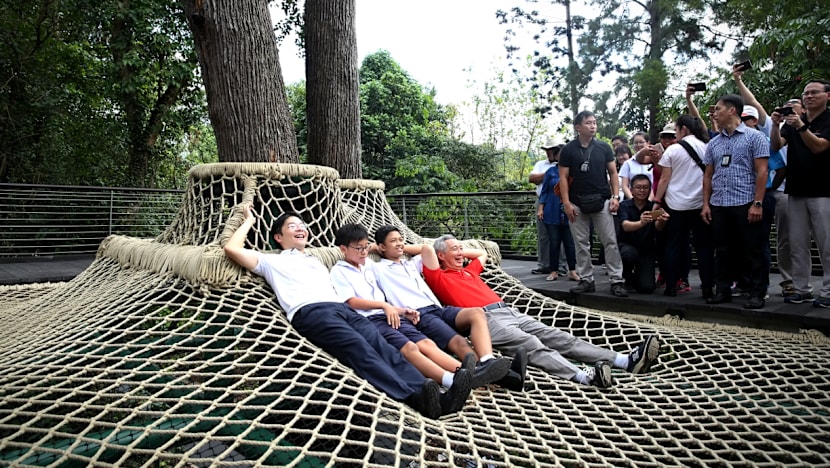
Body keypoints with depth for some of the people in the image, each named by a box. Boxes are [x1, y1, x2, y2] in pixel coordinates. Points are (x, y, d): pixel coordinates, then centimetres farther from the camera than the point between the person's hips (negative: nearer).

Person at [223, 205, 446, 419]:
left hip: (344, 309, 6)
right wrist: (249, 221, 29)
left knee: (382, 346, -22)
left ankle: (429, 392, -42)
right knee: (360, 350, -32)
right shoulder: (273, 261, 25)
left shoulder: (316, 261, 41)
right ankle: (414, 397, -49)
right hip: (311, 312, -6)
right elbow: (231, 249, 13)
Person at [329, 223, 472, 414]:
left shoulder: (370, 266, 29)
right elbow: (351, 301, -3)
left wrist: (401, 310, 11)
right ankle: (453, 382, -53)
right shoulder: (339, 271, 9)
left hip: (389, 316, 7)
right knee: (409, 348, -32)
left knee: (426, 343, -22)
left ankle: (465, 372, -44)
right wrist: (384, 305, -10)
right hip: (368, 320, -6)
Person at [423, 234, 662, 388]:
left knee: (559, 337, -8)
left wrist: (459, 251, 41)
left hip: (510, 311, 8)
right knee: (532, 345, -32)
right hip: (486, 320, -8)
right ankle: (584, 375, -54)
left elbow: (482, 254, 51)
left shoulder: (468, 271, 32)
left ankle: (627, 360, -21)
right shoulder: (440, 278, 7)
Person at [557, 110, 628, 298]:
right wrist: (566, 203, -8)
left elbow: (613, 173, 9)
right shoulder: (568, 150, 2)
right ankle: (586, 280, 14)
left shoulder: (604, 147, 7)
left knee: (610, 242, -2)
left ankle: (616, 281, 2)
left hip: (601, 201, 1)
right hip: (577, 203, 0)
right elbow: (563, 177, 0)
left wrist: (615, 196, -3)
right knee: (581, 244, 5)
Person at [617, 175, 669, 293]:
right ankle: (628, 278, -3)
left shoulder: (653, 207, -4)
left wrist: (662, 221, -49)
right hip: (626, 245, -1)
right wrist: (641, 223, -50)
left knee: (647, 288, -16)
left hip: (647, 249, 1)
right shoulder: (624, 205, -8)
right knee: (630, 254, -38)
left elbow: (658, 227, -23)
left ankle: (637, 275, 22)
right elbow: (626, 226, -27)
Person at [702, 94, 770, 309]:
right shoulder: (713, 143, 13)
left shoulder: (754, 137, -1)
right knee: (723, 251, 10)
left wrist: (757, 203, -13)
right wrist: (706, 204, 8)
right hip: (718, 206, 5)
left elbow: (762, 172, -6)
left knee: (752, 251, 1)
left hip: (745, 205, -5)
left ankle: (757, 294, 7)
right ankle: (722, 290, 18)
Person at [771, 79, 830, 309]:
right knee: (797, 244, 6)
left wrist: (801, 126, -28)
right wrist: (775, 125, -18)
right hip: (796, 191, 5)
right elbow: (776, 145, -2)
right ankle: (802, 289, 12)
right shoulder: (794, 119, 11)